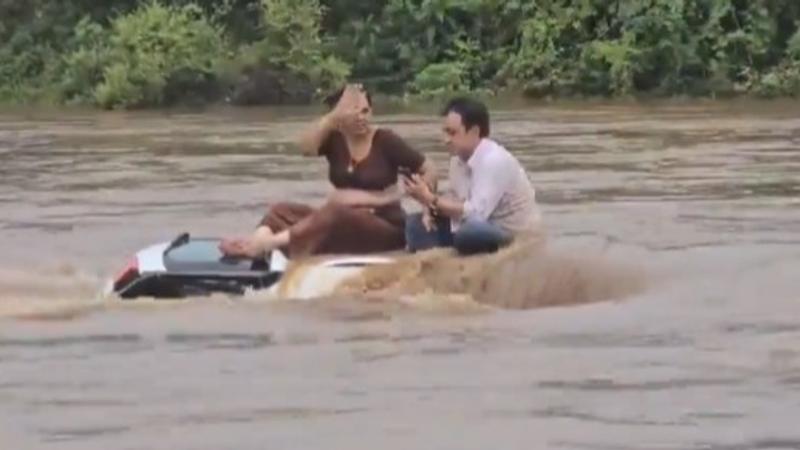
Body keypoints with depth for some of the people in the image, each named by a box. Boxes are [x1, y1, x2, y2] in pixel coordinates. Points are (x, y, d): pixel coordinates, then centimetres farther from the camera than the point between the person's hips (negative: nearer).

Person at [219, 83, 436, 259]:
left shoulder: (384, 141, -4)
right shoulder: (334, 138, 4)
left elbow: (428, 171, 0)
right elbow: (306, 147, -18)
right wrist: (335, 115, -25)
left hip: (383, 226, -5)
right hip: (337, 220, 5)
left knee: (334, 215, -36)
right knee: (282, 211, -13)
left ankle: (265, 243, -47)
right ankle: (257, 240, -44)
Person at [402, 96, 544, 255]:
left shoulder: (494, 161, -24)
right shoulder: (458, 158, 3)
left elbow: (476, 213, -30)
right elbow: (458, 202, 11)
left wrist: (431, 200, -26)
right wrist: (430, 207, -10)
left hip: (517, 236, -10)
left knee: (470, 232, -39)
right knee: (416, 224, 3)